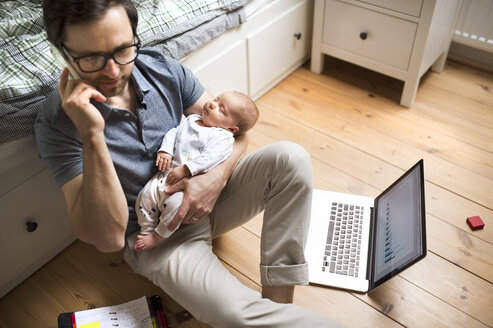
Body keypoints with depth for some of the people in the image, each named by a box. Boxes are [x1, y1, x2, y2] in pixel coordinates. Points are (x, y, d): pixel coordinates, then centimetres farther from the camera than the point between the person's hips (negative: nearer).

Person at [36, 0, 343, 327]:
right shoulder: (57, 123, -19)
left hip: (209, 193, 5)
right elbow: (108, 238, -26)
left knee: (291, 158, -19)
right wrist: (92, 136, -35)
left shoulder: (164, 69, -9)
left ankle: (278, 296, -17)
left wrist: (216, 178, -21)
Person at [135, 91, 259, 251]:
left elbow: (210, 157, -19)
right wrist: (165, 150, 0)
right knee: (146, 195, -6)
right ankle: (146, 231, 13)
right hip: (168, 173, 7)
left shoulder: (223, 136, -6)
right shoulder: (191, 119, 19)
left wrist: (185, 170, -25)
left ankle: (157, 237, -6)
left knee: (175, 203, -30)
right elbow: (173, 133, 20)